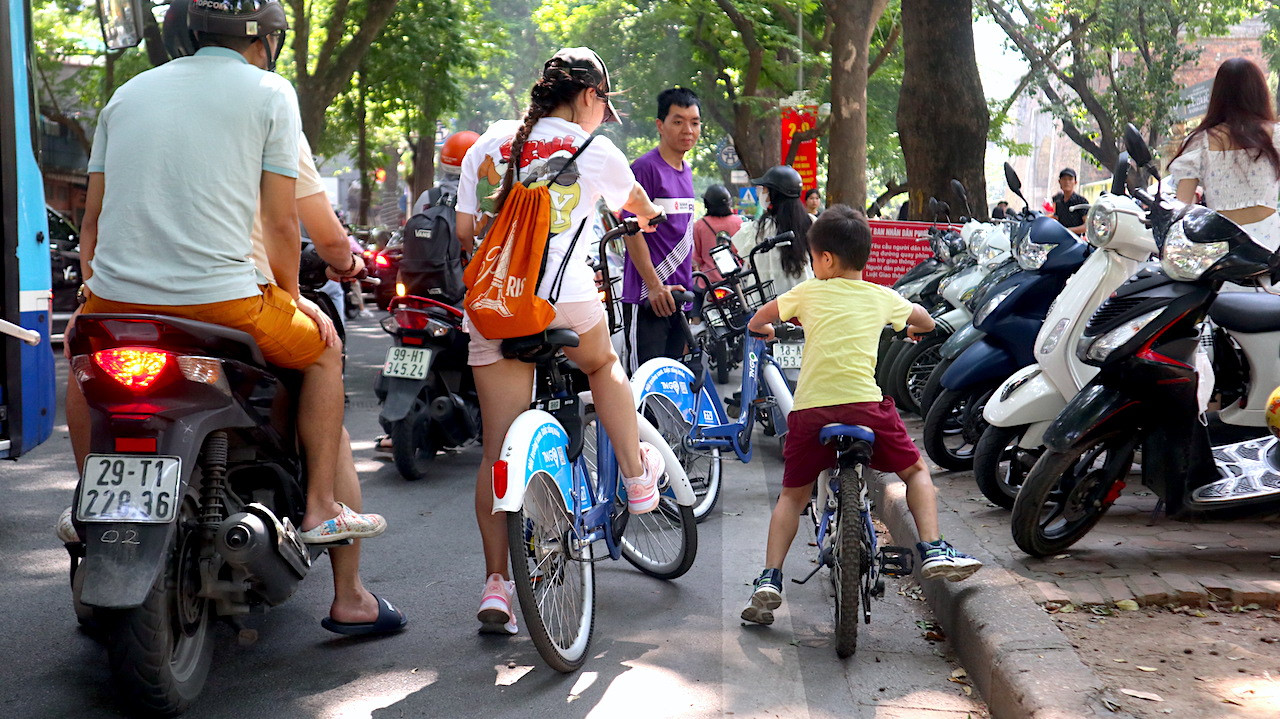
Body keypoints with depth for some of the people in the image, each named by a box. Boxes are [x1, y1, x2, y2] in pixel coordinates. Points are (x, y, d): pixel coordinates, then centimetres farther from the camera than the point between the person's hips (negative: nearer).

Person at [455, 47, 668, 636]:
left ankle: (495, 582, 1)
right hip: (565, 304, -3)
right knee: (603, 365, 32)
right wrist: (647, 215, 51)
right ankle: (638, 478, 39)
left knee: (498, 449, 4)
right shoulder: (593, 150, 5)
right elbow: (636, 202, 27)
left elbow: (464, 231, 13)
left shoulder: (487, 146, 12)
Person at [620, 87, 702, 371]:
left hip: (677, 294, 8)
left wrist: (688, 286, 18)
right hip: (648, 296, -8)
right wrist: (654, 285, -19)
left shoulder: (686, 170, 16)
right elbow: (632, 231, -14)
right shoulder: (645, 168, -10)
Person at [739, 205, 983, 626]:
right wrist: (913, 327, 57)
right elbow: (926, 321, 34)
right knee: (916, 471, 21)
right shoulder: (882, 297, 15)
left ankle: (769, 579, 4)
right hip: (865, 405, 0)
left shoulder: (809, 292, 12)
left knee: (792, 495, 16)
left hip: (810, 408, 0)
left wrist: (764, 329, 50)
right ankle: (932, 550, 6)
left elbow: (759, 320, 26)